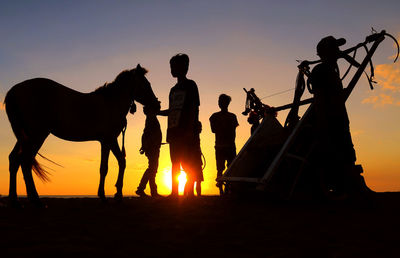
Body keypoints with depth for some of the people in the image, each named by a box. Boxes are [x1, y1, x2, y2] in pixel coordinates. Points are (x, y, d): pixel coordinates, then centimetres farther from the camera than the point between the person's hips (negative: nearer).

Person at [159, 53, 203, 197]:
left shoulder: (190, 85, 0)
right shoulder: (174, 90, 21)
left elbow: (194, 108, -7)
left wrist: (191, 129, -16)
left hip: (187, 132, -7)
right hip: (174, 132, 7)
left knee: (190, 165, -5)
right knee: (175, 164, 8)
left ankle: (190, 191, 1)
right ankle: (174, 192, 13)